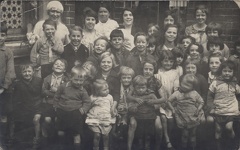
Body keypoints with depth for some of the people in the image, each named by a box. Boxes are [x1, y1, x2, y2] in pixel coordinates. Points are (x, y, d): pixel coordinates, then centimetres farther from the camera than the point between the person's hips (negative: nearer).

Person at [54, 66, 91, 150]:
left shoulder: (82, 91, -5)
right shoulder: (63, 86, -4)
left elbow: (87, 102, 0)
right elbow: (56, 97, 8)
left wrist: (84, 109, -14)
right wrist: (56, 106, 6)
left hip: (76, 114, -2)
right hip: (62, 111, 2)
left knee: (77, 134, 2)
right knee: (60, 131, 17)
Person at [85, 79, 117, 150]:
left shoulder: (109, 97, 4)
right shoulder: (93, 98, -2)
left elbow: (112, 107, 13)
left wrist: (113, 112, 2)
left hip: (106, 119, 1)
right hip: (95, 119, -1)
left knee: (105, 135, 0)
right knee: (97, 135, -6)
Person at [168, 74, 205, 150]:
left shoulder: (194, 94, -6)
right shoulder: (177, 94, -10)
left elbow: (201, 102, 4)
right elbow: (169, 101, 0)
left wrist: (198, 109, -12)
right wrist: (173, 109, -9)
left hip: (194, 119, 1)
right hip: (183, 120, -1)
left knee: (193, 134, 16)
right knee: (185, 135, 9)